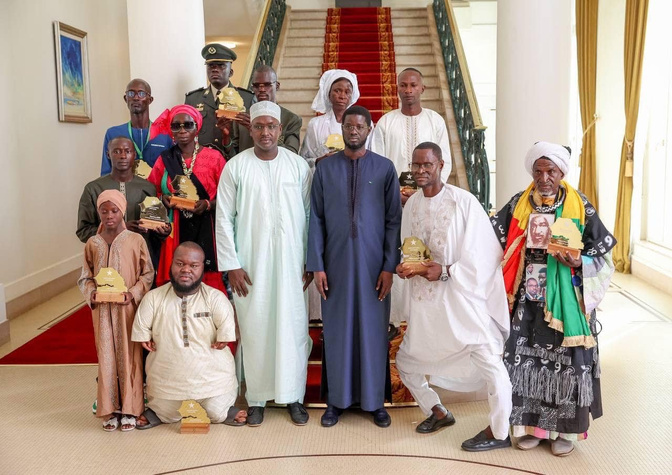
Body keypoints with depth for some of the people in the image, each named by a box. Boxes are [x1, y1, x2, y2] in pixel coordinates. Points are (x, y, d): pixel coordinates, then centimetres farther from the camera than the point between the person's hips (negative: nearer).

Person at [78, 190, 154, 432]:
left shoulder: (136, 240, -3)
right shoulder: (92, 244, 5)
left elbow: (147, 274, -1)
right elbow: (85, 277, 9)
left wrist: (133, 293, -15)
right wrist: (91, 293, -10)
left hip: (129, 308, -2)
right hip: (102, 310, 2)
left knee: (129, 357, 3)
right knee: (106, 357, 6)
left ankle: (129, 408, 14)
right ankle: (109, 410, 16)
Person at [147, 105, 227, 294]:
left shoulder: (214, 157, 0)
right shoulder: (164, 160, 8)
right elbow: (153, 193, 15)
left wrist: (208, 204, -15)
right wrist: (164, 199, -6)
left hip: (206, 231, -2)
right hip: (174, 231, 2)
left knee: (208, 280, -3)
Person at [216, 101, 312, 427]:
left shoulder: (298, 165, 3)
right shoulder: (235, 167, -1)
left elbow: (310, 214, 5)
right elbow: (224, 219, 0)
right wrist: (231, 265, -5)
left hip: (290, 262, 1)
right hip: (251, 264, -1)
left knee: (293, 327, 4)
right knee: (254, 329, 4)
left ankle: (294, 397, 17)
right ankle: (256, 399, 17)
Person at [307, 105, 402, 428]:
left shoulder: (384, 168, 1)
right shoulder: (325, 168, 4)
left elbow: (393, 220, 0)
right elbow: (316, 219, 2)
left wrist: (389, 266, -7)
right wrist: (317, 266, -4)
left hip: (373, 263, 0)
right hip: (336, 262, 1)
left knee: (373, 329, 6)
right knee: (337, 330, 7)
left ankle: (375, 400, 20)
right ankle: (337, 399, 20)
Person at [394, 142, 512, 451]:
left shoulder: (464, 202, -12)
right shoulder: (411, 204, 5)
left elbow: (485, 254, -14)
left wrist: (446, 271, -22)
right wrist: (403, 266, -5)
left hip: (461, 300, -6)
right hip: (424, 302, 7)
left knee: (489, 362, -9)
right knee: (406, 361, 14)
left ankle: (500, 432, 13)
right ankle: (438, 412, 36)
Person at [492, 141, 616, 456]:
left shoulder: (580, 208, -4)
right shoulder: (518, 206, 2)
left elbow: (603, 255, -1)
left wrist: (578, 263, -20)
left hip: (566, 301, -2)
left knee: (565, 362, 3)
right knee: (526, 359, 4)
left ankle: (565, 429, 19)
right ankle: (530, 423, 20)